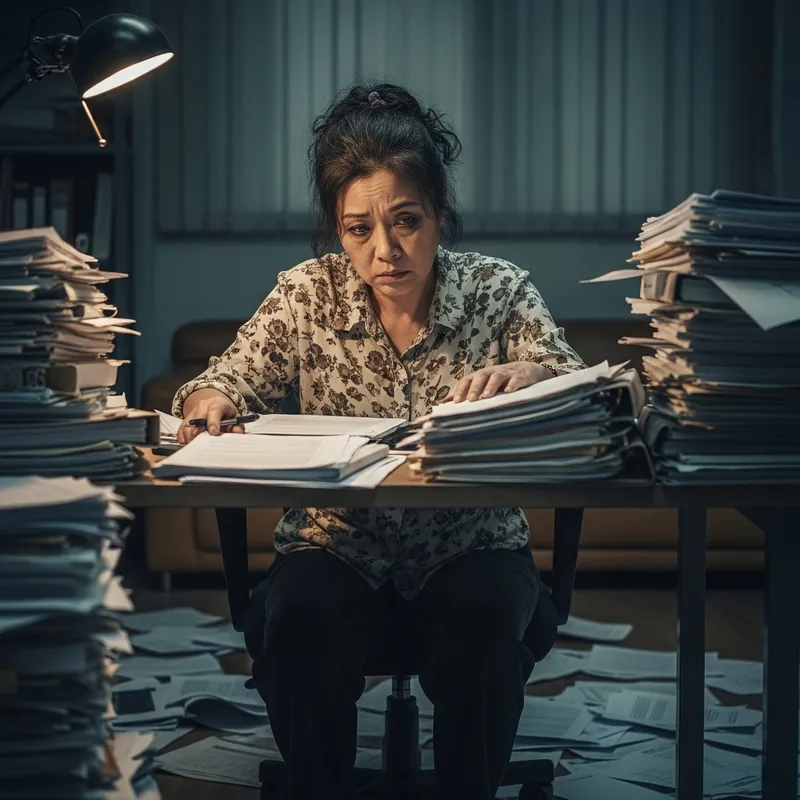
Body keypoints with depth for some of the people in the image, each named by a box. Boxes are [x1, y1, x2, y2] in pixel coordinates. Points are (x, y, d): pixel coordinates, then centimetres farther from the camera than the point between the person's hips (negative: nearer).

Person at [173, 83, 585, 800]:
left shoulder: (498, 291, -2)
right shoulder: (306, 296, 1)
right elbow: (234, 378, 4)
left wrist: (527, 377, -33)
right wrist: (209, 400, -22)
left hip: (470, 543, 0)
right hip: (339, 543, 1)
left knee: (485, 622, -32)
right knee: (302, 621, -31)